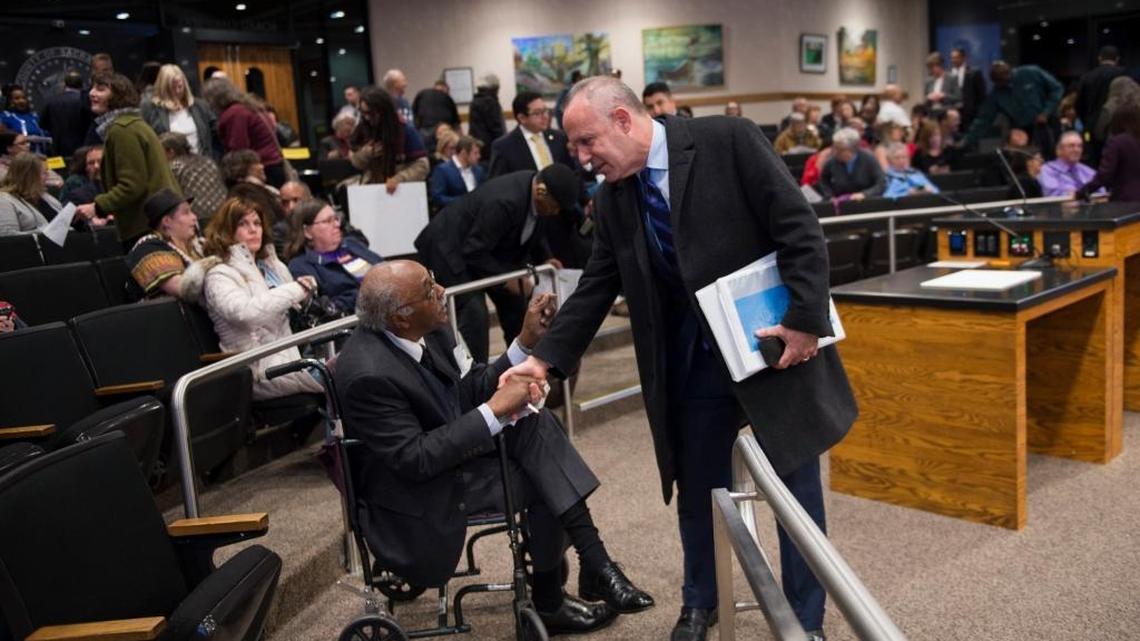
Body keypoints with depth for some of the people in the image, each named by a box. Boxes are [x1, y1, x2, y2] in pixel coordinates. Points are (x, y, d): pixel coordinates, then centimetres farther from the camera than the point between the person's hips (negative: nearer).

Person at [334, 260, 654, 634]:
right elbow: (414, 460, -29)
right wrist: (495, 410, -28)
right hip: (414, 486, -8)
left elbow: (472, 391, 1)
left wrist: (527, 341, -10)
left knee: (538, 425, -13)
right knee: (543, 484, -12)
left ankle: (595, 564, -12)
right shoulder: (368, 374, -30)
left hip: (450, 445, 8)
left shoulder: (425, 332, -7)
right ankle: (548, 604, 10)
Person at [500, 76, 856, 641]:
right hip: (691, 361, 4)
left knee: (797, 489, 9)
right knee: (697, 488, 14)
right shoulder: (613, 196, 2)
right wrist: (545, 357, -3)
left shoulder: (728, 141, -15)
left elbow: (800, 230, -15)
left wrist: (805, 320, -20)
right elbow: (595, 288, 5)